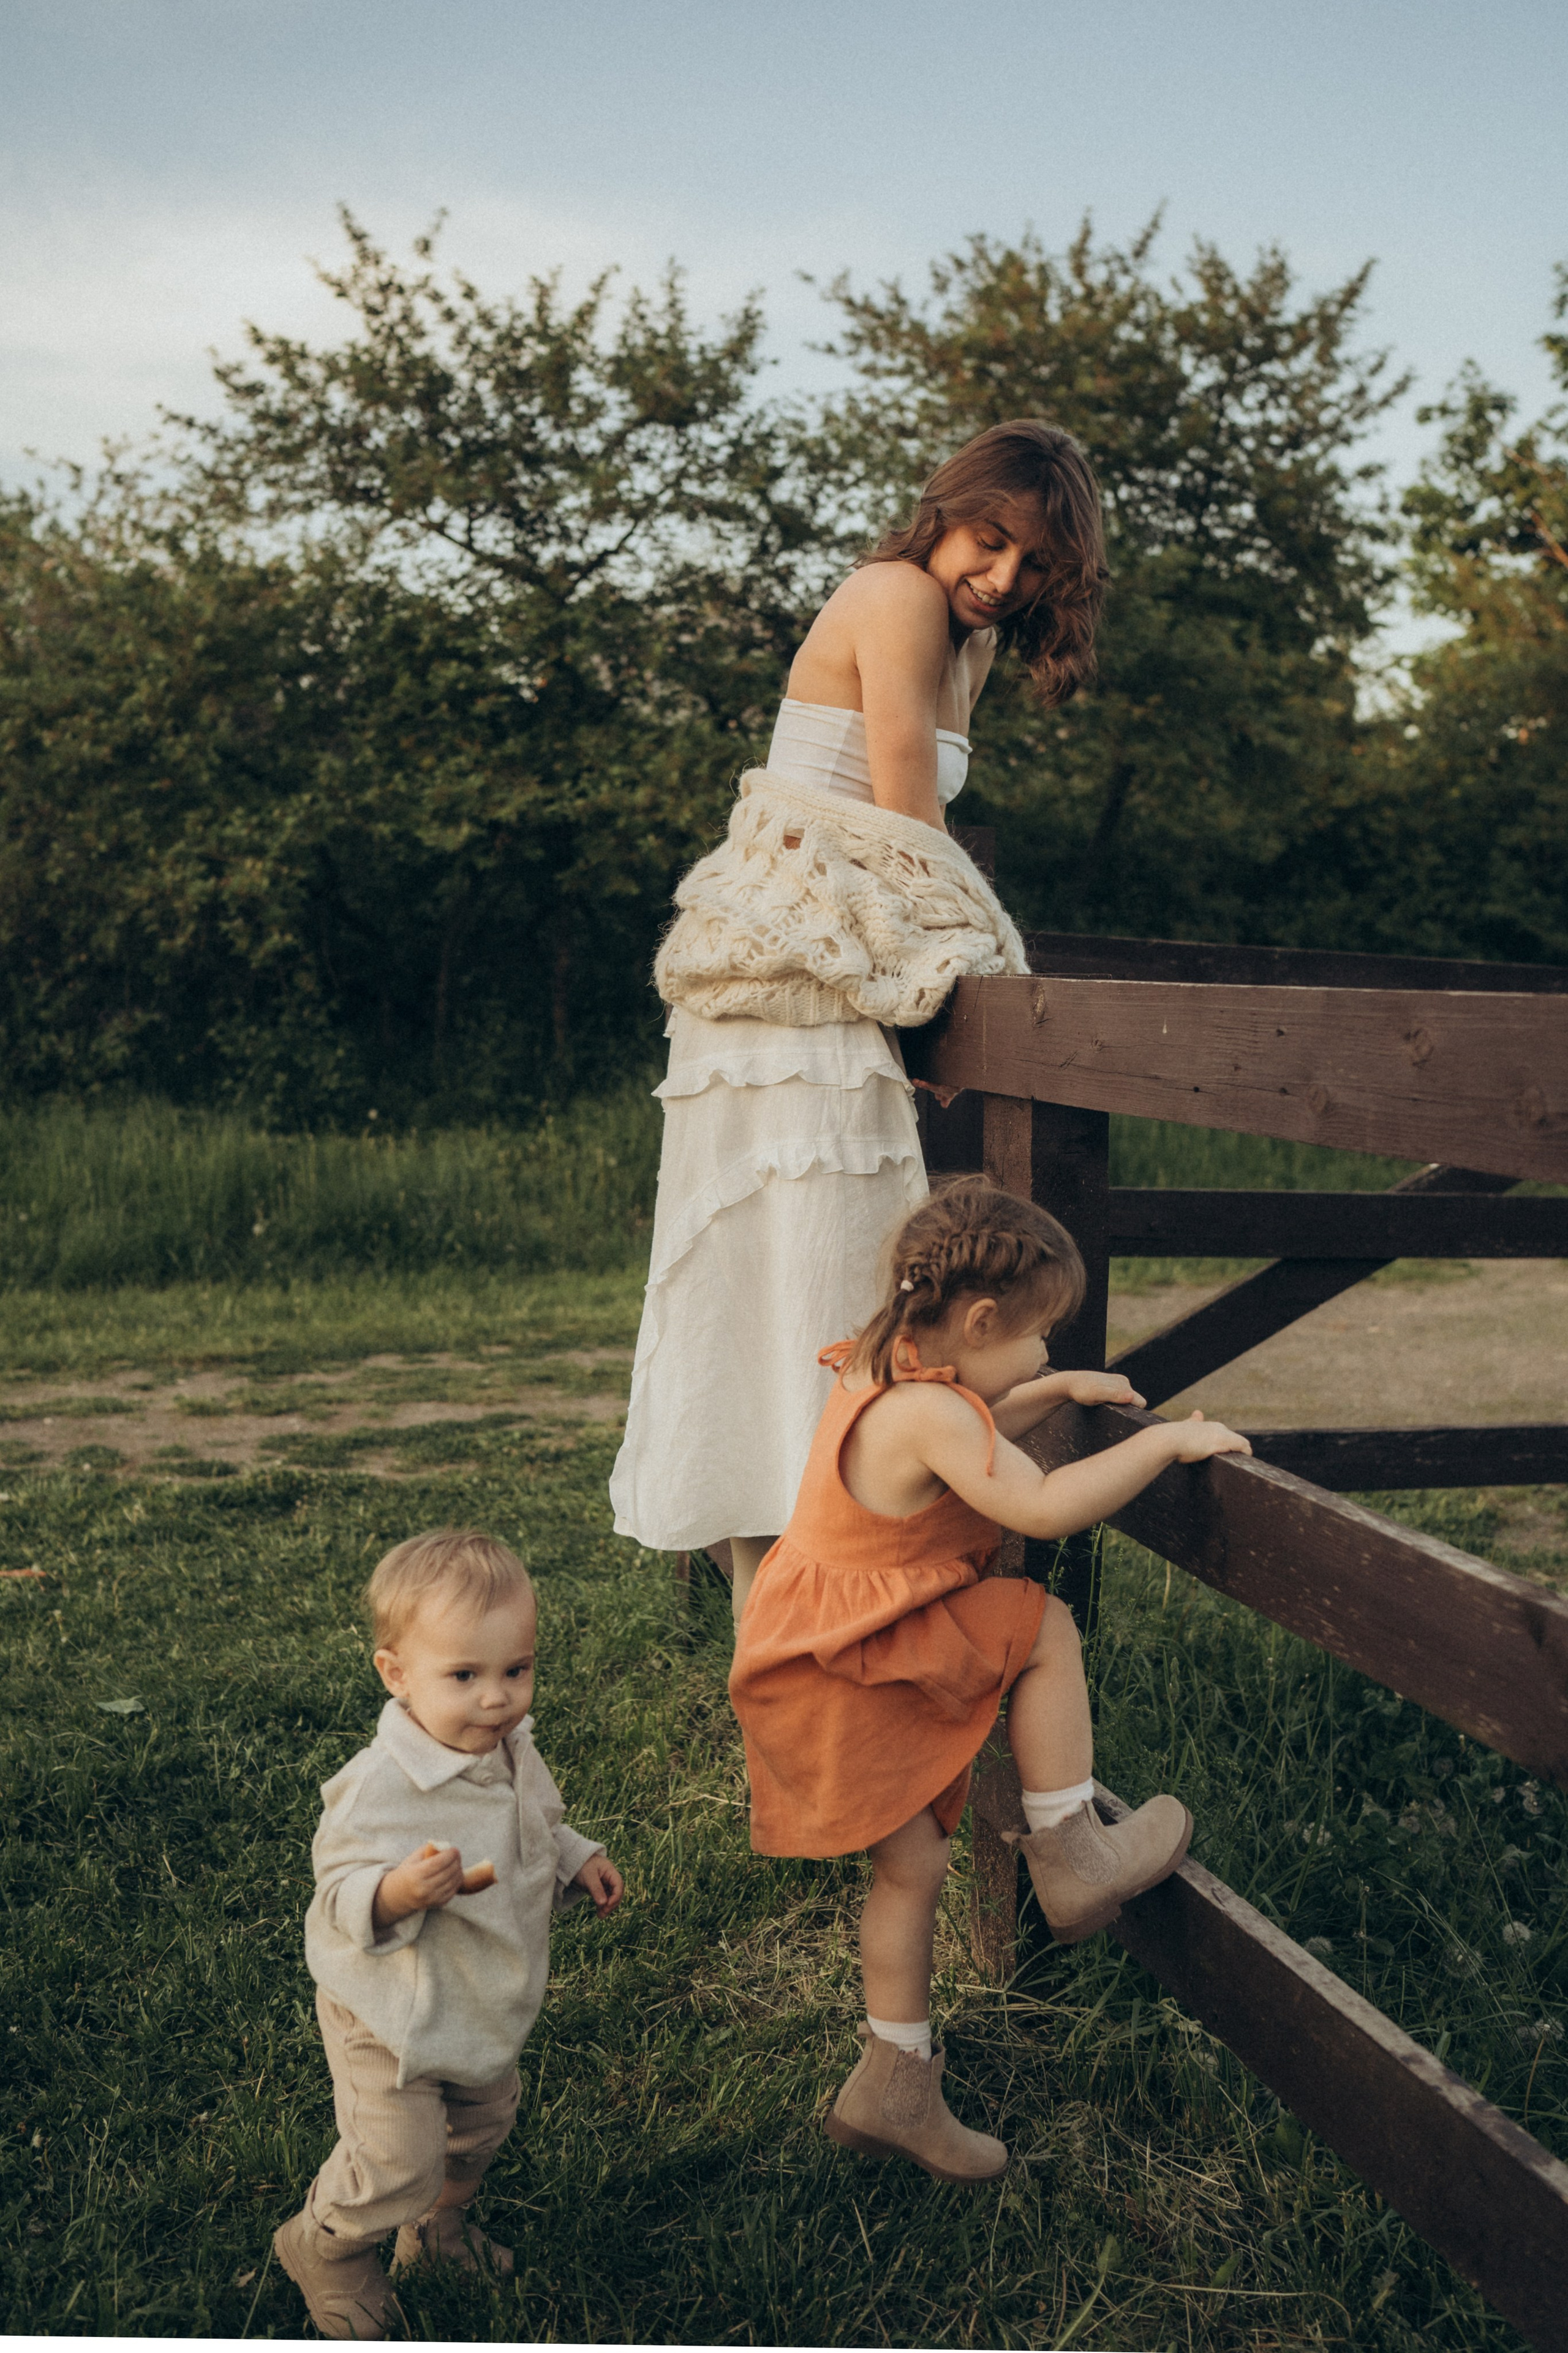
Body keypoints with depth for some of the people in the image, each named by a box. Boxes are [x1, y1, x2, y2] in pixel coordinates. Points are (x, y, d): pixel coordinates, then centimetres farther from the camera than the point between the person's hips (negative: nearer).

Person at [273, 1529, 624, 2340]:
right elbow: (343, 1895, -27)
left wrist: (576, 1859, -4)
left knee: (482, 2121, 25)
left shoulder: (513, 1752, -8)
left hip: (484, 2004, 7)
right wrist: (399, 1892, -46)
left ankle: (437, 2224, 54)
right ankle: (325, 2247, 34)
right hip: (392, 2015, -7)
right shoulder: (379, 1786, -33)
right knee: (398, 2162, 2)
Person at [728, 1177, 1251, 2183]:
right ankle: (1070, 1854, 1)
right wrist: (1164, 1441, -24)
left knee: (913, 1864, 15)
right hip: (852, 1667, -10)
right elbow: (1044, 1507, -32)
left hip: (838, 1657, 10)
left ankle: (895, 2085, 27)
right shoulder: (929, 1414, -26)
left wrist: (1057, 1391, 22)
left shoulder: (885, 1373, 7)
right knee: (1045, 1627, -10)